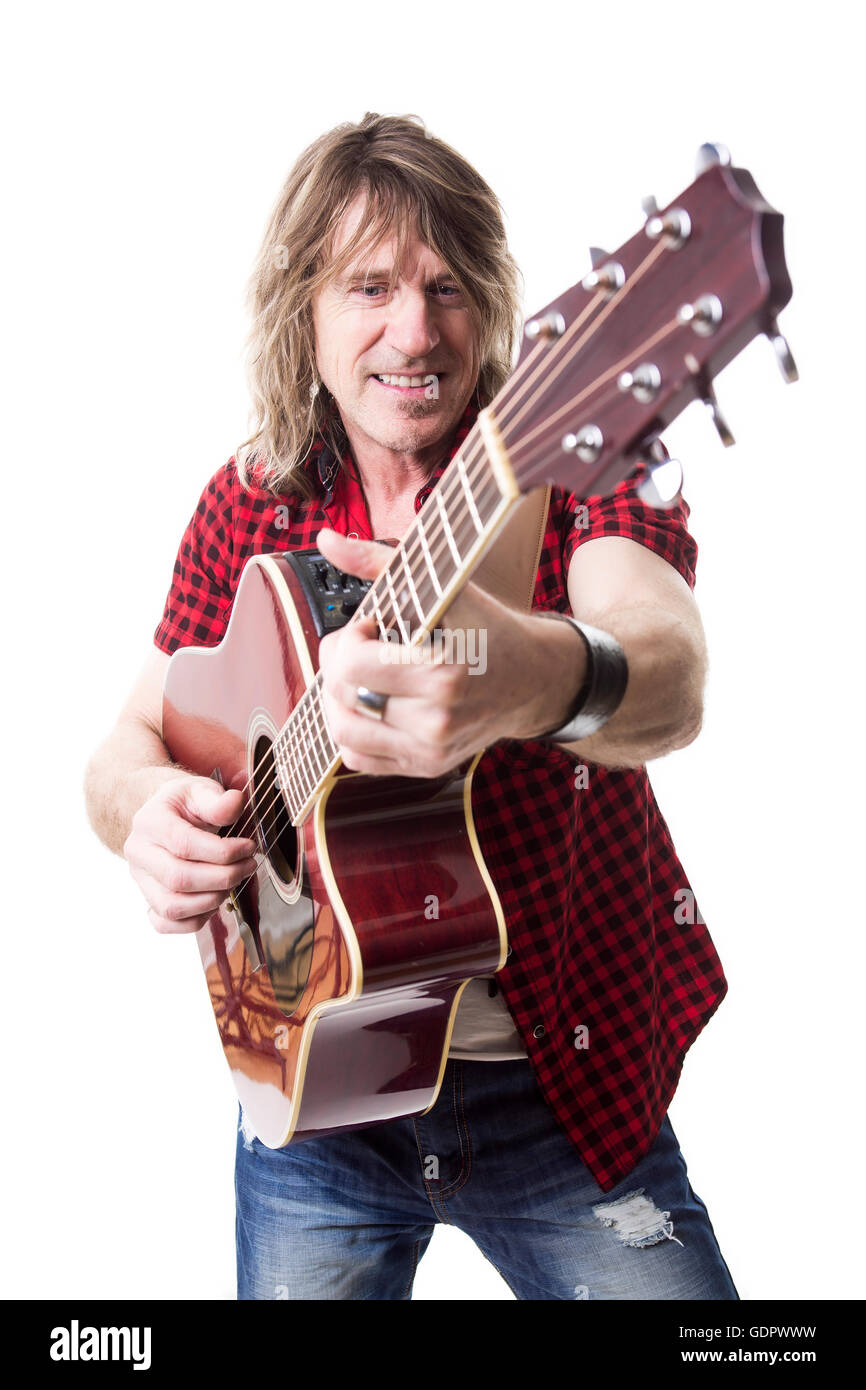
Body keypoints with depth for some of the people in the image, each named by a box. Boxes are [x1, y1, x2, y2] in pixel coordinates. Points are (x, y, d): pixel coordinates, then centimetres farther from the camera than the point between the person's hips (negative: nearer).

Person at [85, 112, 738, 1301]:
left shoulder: (572, 467, -12)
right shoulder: (248, 503, -1)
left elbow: (671, 680, -33)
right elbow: (134, 737, 5)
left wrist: (543, 680, -56)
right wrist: (146, 811, -19)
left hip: (567, 1082, -2)